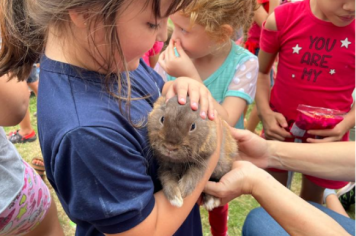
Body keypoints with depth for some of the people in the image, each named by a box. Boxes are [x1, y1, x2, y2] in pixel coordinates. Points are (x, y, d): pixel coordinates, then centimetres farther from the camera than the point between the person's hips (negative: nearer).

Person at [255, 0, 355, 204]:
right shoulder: (282, 19, -14)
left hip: (328, 134, 1)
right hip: (281, 125, 0)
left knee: (312, 198, 22)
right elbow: (261, 72, 0)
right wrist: (265, 113, -13)